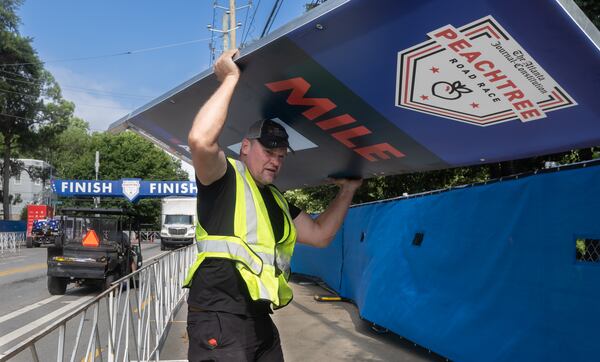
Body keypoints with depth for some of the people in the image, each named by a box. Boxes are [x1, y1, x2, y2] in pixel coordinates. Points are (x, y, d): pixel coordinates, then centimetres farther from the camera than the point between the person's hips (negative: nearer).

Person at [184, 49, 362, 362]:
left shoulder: (277, 201, 21)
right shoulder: (224, 179, -2)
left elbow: (320, 235, 21)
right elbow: (200, 140, -23)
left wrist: (346, 192, 17)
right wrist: (231, 79, -14)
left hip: (260, 319, 8)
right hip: (218, 318, -8)